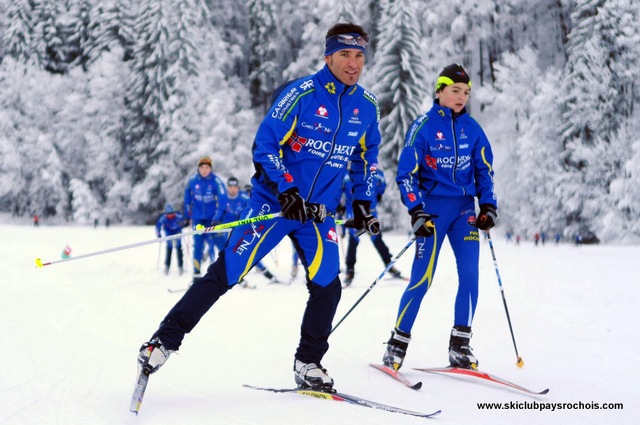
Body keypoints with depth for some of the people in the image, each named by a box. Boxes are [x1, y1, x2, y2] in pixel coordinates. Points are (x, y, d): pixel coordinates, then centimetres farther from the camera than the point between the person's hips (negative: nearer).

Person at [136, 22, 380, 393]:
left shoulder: (367, 106, 3)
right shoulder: (300, 93, -14)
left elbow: (367, 157, 18)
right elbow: (264, 145, -13)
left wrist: (363, 202, 10)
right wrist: (287, 190, -22)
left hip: (319, 213, 5)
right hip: (274, 202, -4)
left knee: (327, 287, -4)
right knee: (225, 274, -8)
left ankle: (308, 365, 15)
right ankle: (165, 341, 0)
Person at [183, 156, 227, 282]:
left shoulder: (216, 181, -14)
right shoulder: (192, 180, -5)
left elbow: (222, 199, -19)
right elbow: (187, 197, 10)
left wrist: (217, 217, -28)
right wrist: (188, 214, 13)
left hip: (212, 218, -2)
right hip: (197, 218, 2)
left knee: (213, 244, -4)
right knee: (198, 245, -2)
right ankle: (196, 275, 2)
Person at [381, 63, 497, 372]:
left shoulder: (472, 128, 7)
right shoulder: (423, 126, -5)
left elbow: (484, 170, 14)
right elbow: (406, 173, -6)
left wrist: (488, 205, 1)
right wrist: (416, 212, -15)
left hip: (464, 208, 4)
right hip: (433, 207, -4)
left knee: (470, 274, -6)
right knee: (422, 279, -6)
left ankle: (460, 346, 4)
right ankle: (397, 343, 7)